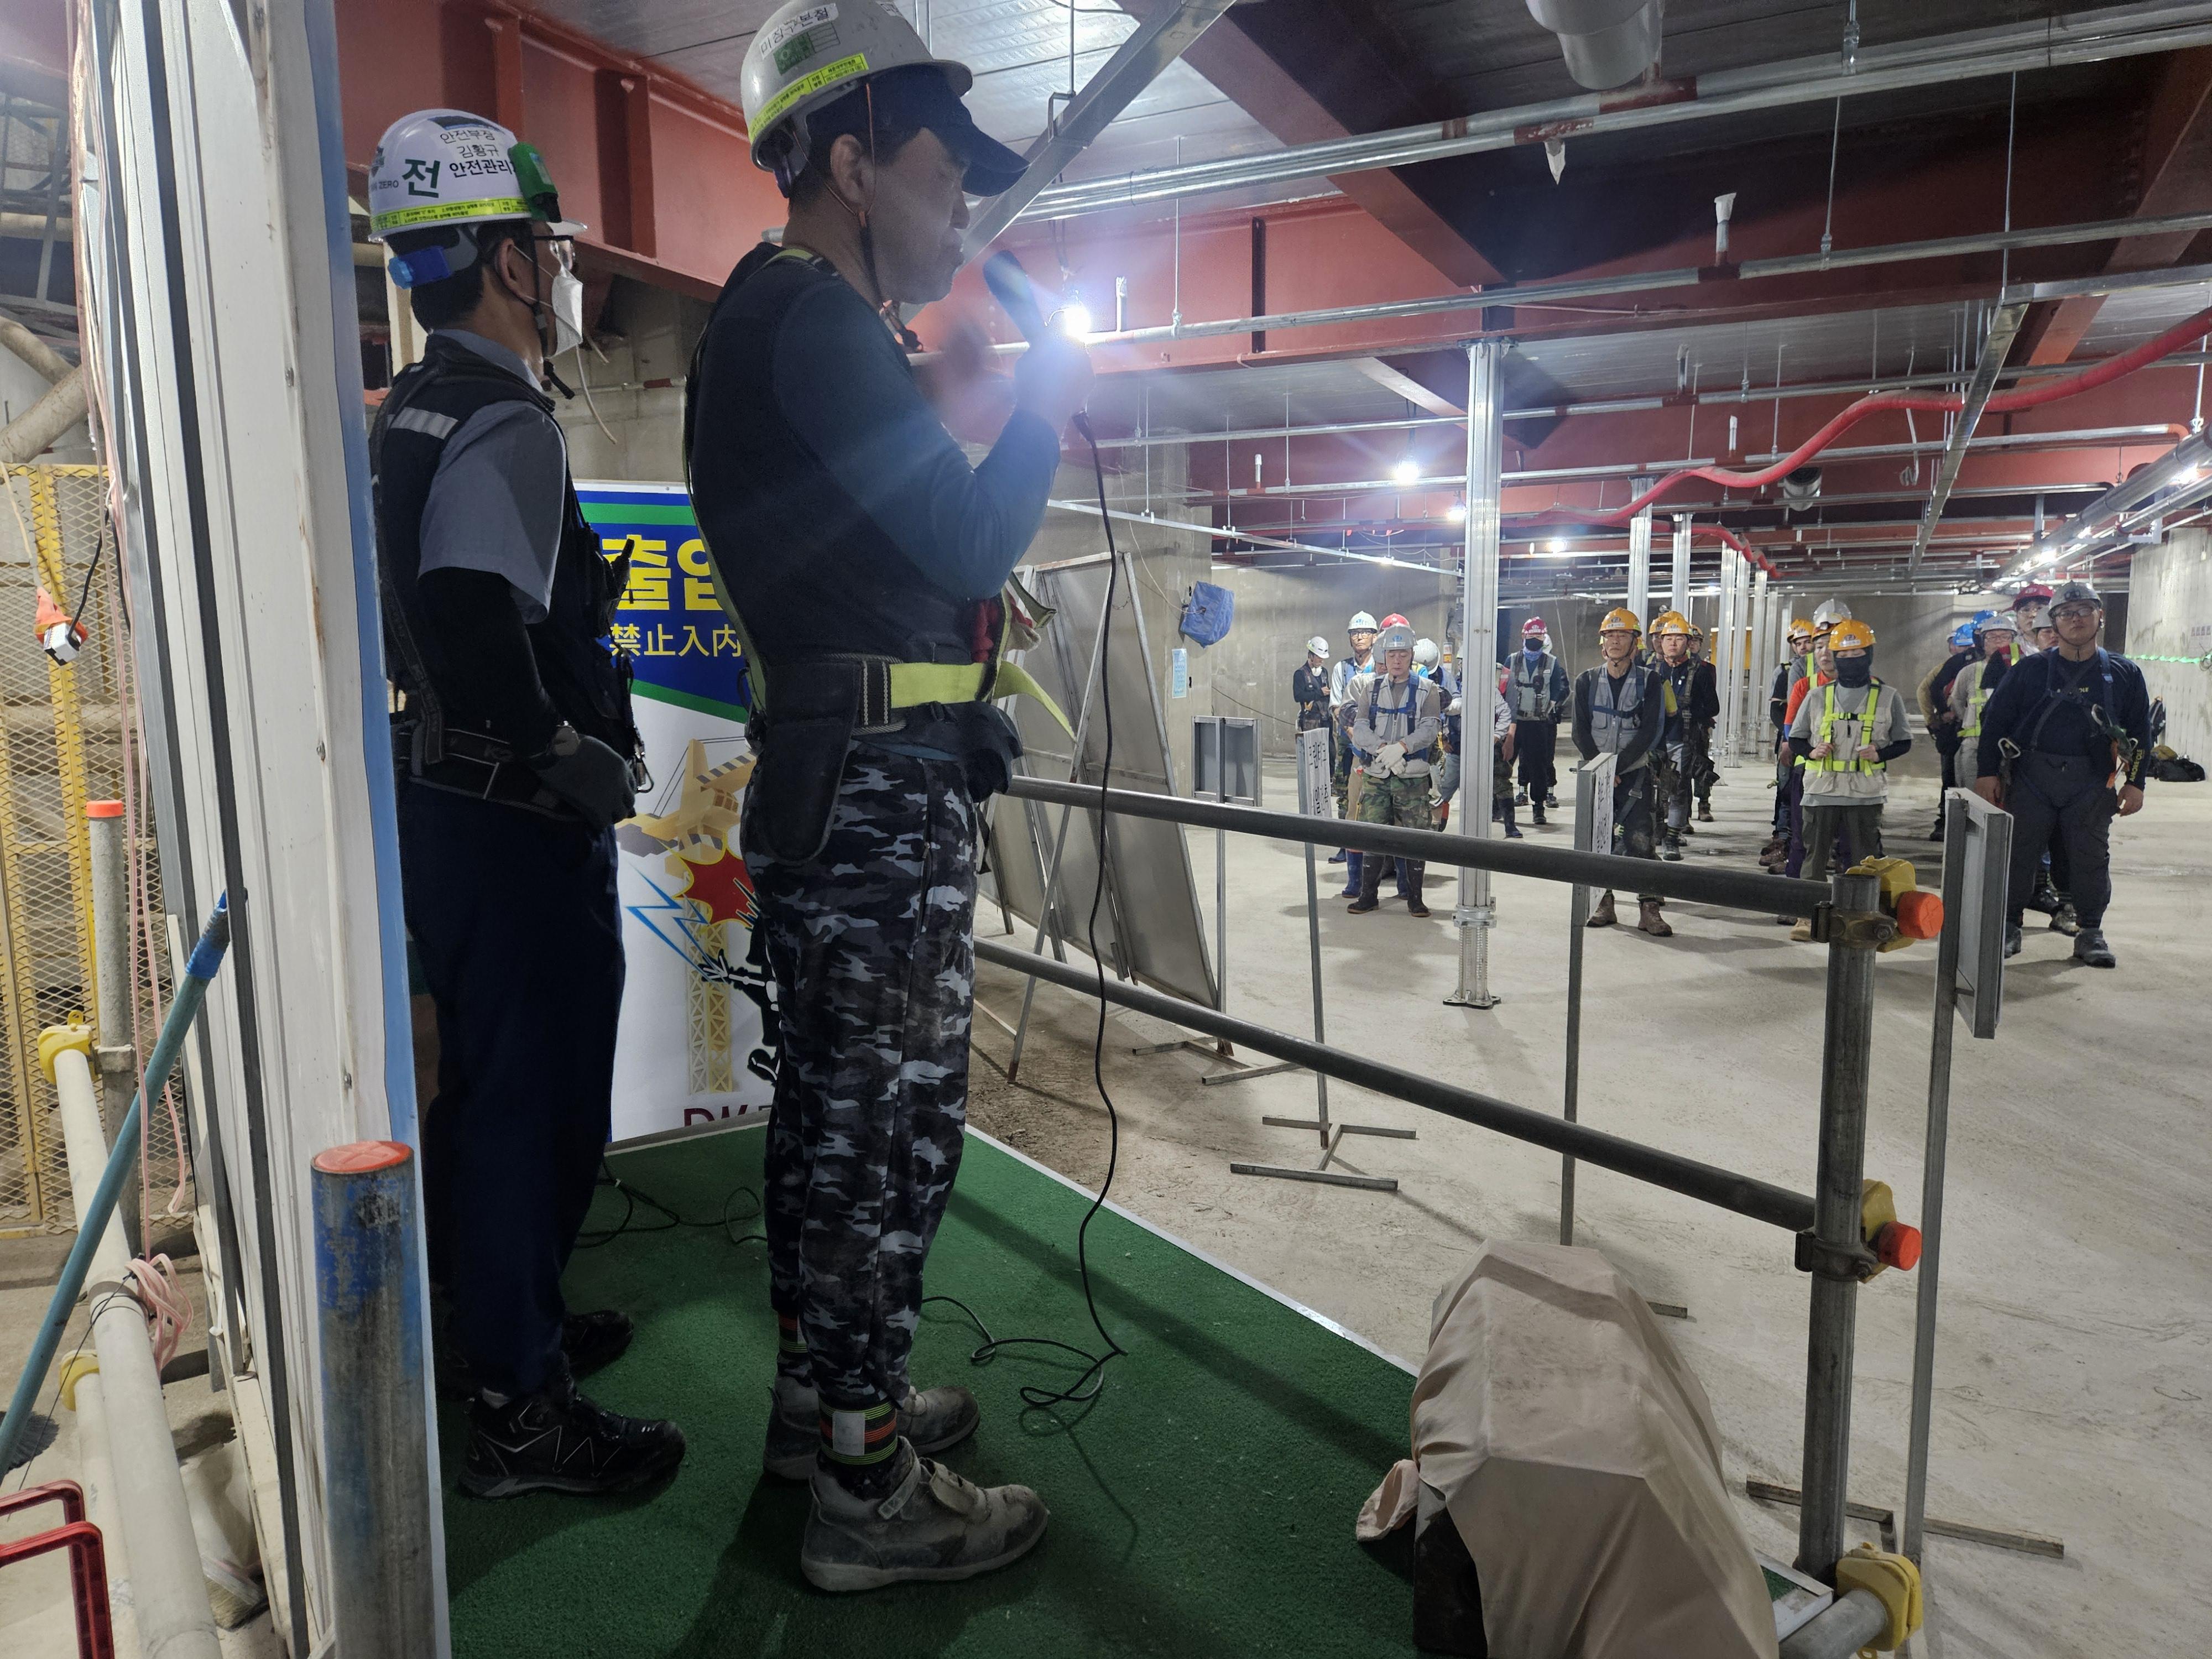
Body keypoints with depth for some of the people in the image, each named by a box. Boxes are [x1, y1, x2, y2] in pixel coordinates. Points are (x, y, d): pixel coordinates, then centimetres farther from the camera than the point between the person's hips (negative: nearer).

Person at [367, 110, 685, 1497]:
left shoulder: (413, 416, 14)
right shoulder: (505, 425, -17)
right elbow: (474, 618, -33)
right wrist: (577, 756, -20)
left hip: (447, 799, 10)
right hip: (518, 824, -10)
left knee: (492, 1088, 21)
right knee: (534, 1103, 0)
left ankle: (516, 1323, 39)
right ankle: (521, 1410, 15)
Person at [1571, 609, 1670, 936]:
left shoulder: (1648, 681, -2)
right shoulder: (1587, 681, 4)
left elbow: (1649, 732, -9)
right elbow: (1581, 731, 0)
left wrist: (1616, 766, -17)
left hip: (1634, 772, -2)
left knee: (1639, 839, -10)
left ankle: (1649, 908, -8)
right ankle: (1604, 903, 13)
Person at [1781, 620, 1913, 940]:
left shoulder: (1888, 697, 4)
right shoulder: (1817, 697, 6)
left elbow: (1904, 741, 9)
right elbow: (1795, 739, 11)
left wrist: (1881, 753, -11)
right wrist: (1811, 751, -10)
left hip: (1867, 793, -1)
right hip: (1821, 790, 1)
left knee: (1863, 860, 5)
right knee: (1815, 854, 4)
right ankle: (1808, 916, 11)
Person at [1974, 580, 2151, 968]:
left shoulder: (2124, 674, 9)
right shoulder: (2031, 670, 5)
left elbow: (2140, 733, 10)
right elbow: (1994, 719, 4)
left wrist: (2135, 783, 3)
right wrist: (1987, 772, -3)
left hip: (2093, 784, 1)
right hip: (2031, 777, -1)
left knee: (2092, 857, 6)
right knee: (2017, 853, 2)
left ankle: (2090, 933, 18)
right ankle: (2008, 927, 13)